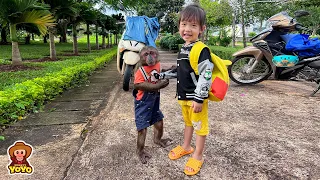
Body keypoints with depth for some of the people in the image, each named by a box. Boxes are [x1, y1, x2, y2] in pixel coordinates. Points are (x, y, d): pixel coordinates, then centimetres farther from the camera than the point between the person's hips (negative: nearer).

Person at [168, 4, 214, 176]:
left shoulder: (201, 50, -20)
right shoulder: (183, 48, 9)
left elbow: (205, 76, -23)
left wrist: (199, 98, -24)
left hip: (196, 97, -9)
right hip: (184, 96, 9)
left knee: (200, 126, 9)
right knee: (188, 122, 25)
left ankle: (198, 156, 26)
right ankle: (186, 146, 45)